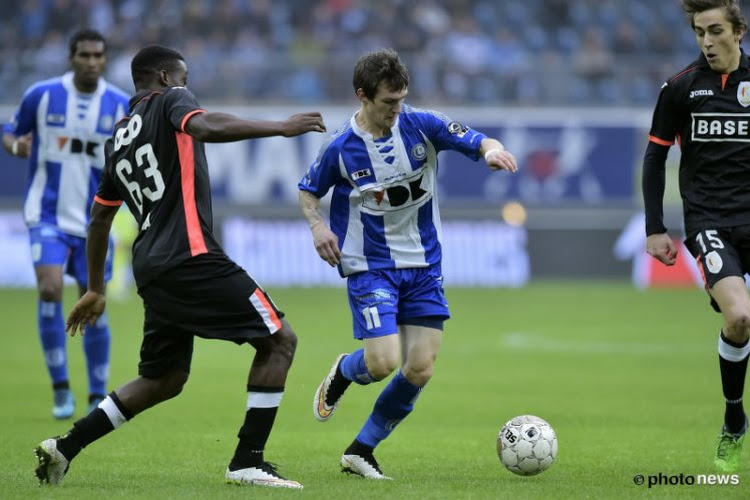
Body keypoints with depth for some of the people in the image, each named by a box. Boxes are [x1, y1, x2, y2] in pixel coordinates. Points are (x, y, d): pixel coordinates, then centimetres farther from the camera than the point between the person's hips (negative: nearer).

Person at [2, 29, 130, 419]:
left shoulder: (121, 106, -1)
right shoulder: (42, 95, -4)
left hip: (94, 221, 1)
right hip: (48, 215, -1)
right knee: (49, 289, -21)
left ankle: (98, 398, 16)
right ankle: (60, 389, -7)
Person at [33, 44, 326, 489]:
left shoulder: (118, 140, 23)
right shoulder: (170, 100, 1)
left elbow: (99, 219, 28)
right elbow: (207, 127, -23)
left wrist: (96, 290, 36)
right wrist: (280, 128, -24)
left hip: (152, 268, 9)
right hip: (190, 256, -9)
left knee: (163, 380, 18)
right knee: (279, 340, -3)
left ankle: (64, 448, 13)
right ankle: (248, 462, -7)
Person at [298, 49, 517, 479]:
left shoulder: (421, 125, -6)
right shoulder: (341, 148, -9)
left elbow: (480, 142, -6)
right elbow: (308, 191, 6)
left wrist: (492, 151, -30)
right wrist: (317, 226, -13)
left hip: (423, 265, 3)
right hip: (370, 266, -3)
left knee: (420, 370, -2)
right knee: (383, 362, -18)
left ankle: (362, 451, 14)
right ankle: (342, 374, 20)